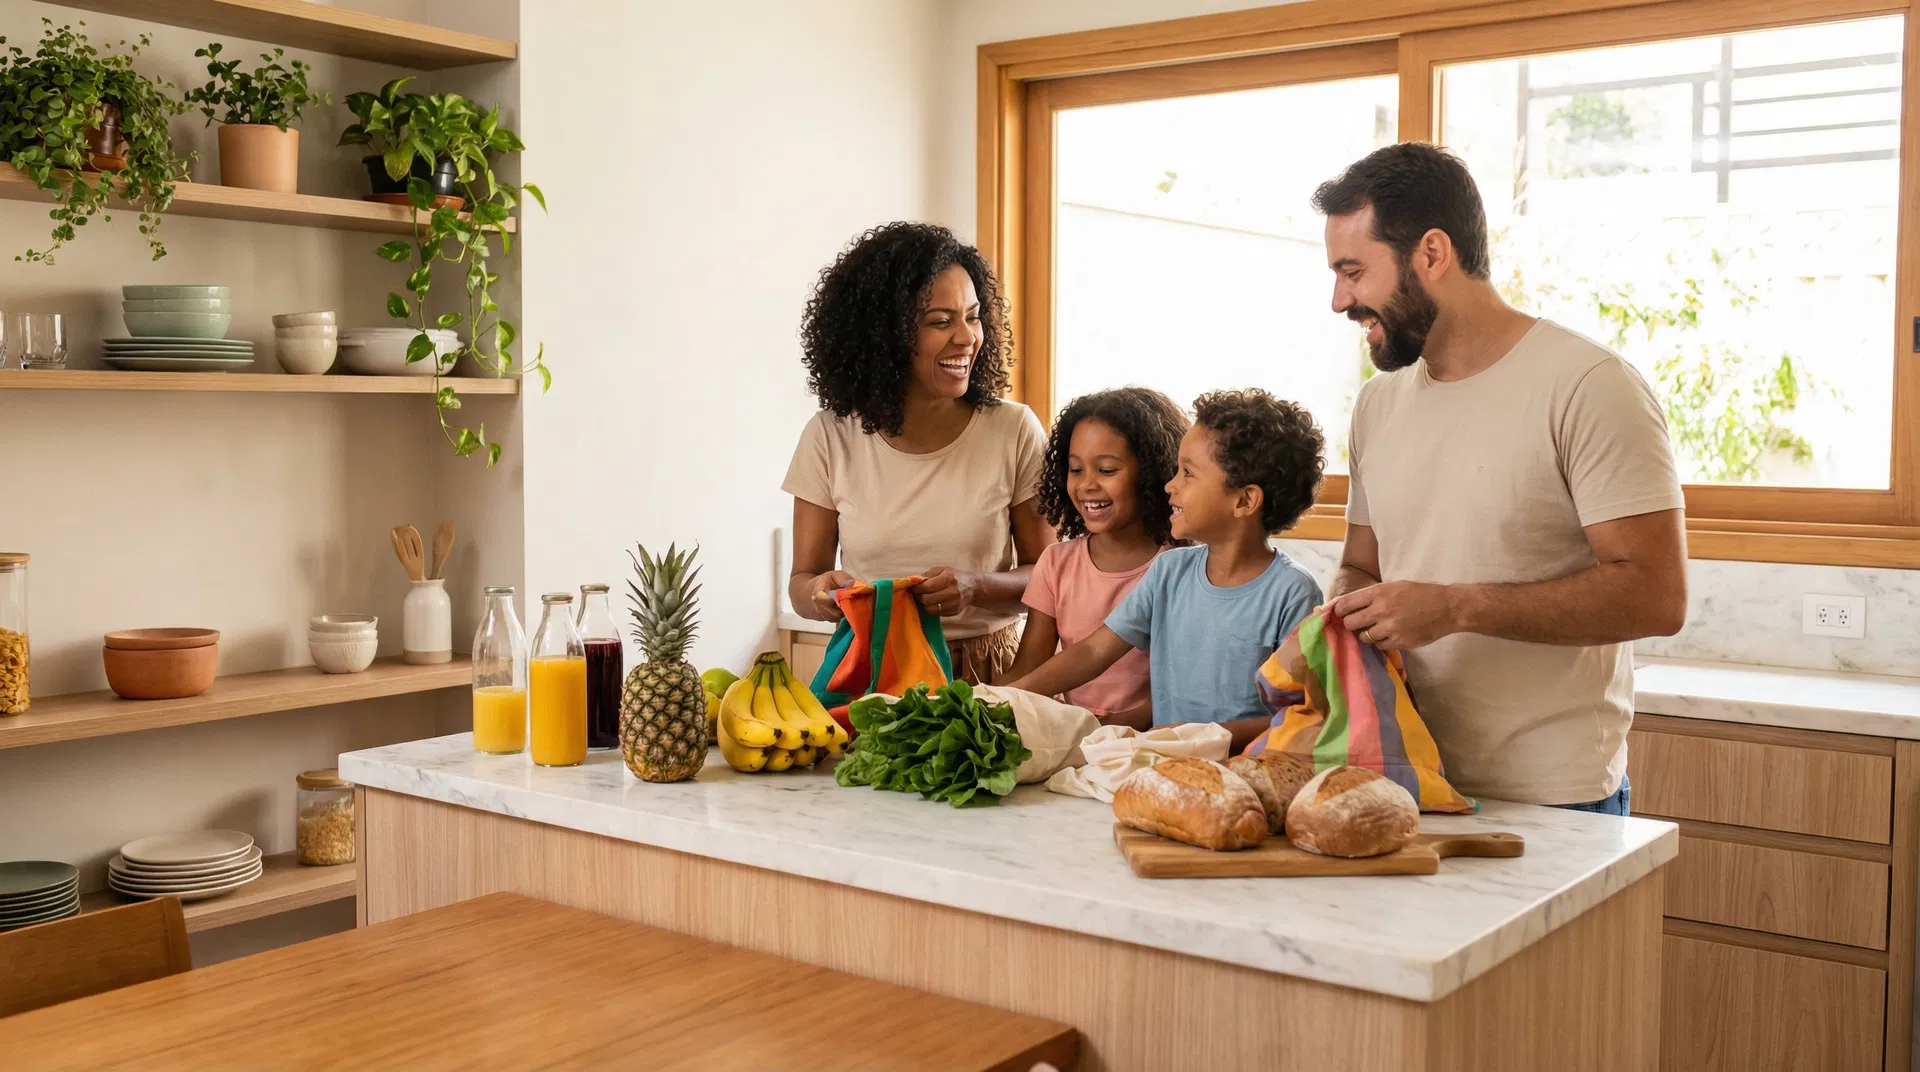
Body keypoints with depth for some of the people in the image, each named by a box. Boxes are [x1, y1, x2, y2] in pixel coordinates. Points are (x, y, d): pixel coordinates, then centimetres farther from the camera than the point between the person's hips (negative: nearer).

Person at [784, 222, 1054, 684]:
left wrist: (975, 588, -16)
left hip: (989, 671, -3)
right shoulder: (830, 438, 2)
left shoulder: (1015, 431, 0)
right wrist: (821, 592, -16)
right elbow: (802, 579, 7)